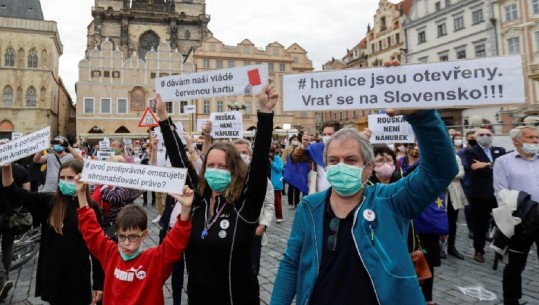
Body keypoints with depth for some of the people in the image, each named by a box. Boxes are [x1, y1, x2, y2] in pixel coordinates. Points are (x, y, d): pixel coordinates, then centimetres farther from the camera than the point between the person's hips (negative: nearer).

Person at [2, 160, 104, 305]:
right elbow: (13, 194, -10)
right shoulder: (49, 202, -2)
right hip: (52, 274, 2)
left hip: (78, 276, -2)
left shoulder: (92, 208, -8)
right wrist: (6, 168, -28)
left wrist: (98, 282, -5)